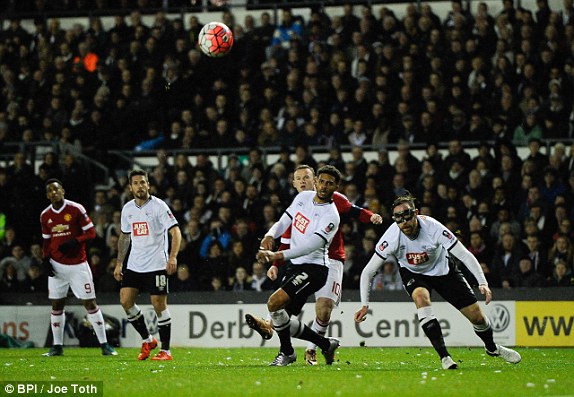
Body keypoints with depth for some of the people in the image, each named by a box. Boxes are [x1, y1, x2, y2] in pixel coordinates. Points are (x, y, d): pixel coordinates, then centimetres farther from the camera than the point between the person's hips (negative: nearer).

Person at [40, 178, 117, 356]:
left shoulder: (76, 209, -8)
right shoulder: (45, 215, 6)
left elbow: (91, 232, -6)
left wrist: (74, 242, -20)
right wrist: (45, 259, 2)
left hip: (78, 264, -4)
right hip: (57, 265, 4)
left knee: (90, 303, -4)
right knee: (56, 305, 4)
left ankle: (104, 344, 0)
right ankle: (57, 346, 12)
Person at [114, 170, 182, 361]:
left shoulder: (158, 206, -8)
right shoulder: (127, 209, 9)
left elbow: (175, 231, -14)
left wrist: (173, 257, -27)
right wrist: (119, 263, 17)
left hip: (156, 264, -6)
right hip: (134, 264, 6)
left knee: (159, 304, -7)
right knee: (125, 300, -4)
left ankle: (165, 350, 2)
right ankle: (147, 340, 13)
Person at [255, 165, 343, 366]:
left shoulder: (330, 216, -17)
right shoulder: (303, 197, 7)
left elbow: (310, 246, -25)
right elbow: (284, 222, 13)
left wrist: (278, 256, -32)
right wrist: (270, 236, -10)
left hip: (314, 267, -8)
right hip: (296, 266, 8)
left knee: (275, 303, -23)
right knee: (286, 320, 5)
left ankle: (286, 352, -4)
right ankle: (326, 344, 23)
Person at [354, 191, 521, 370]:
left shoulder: (433, 228, -32)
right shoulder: (392, 237, -30)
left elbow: (465, 255, -26)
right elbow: (368, 272, -21)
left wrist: (482, 283, -35)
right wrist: (365, 305, -26)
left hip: (442, 270, 0)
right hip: (412, 273, 0)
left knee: (477, 316, -1)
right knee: (421, 296, -36)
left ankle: (492, 348, 34)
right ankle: (444, 356, -32)